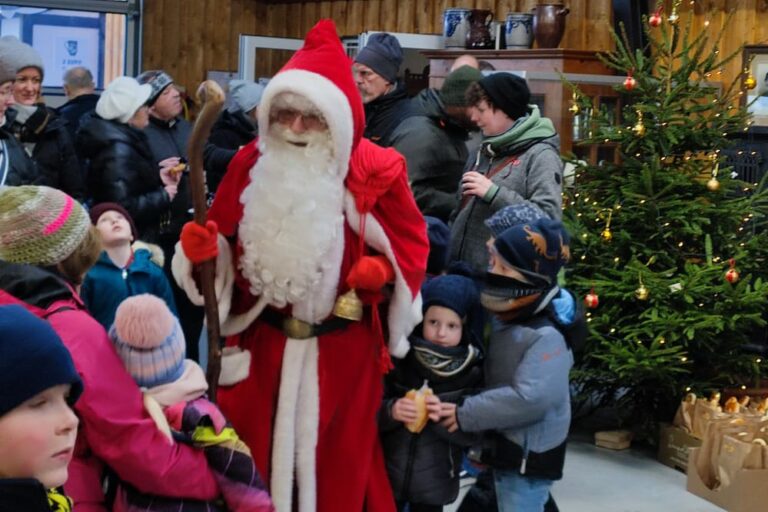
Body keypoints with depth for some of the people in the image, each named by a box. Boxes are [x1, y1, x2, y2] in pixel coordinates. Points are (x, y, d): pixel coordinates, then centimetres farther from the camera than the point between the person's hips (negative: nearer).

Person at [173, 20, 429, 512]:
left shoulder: (375, 170, -9)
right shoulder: (251, 165, -2)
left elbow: (411, 240, 1)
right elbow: (224, 239, 7)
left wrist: (382, 270, -18)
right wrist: (202, 250, -14)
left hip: (341, 347, -2)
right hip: (262, 339, 2)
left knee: (335, 462, 11)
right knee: (252, 457, 11)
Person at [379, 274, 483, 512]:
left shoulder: (472, 372, -8)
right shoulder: (399, 359, -9)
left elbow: (473, 433, -8)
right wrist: (391, 411, -27)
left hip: (434, 481, 0)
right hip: (387, 474, 0)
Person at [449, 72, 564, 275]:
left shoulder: (540, 154, -9)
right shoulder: (485, 151, 14)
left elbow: (549, 218, -20)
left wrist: (494, 193, -21)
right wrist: (447, 255, 13)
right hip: (462, 272, 7)